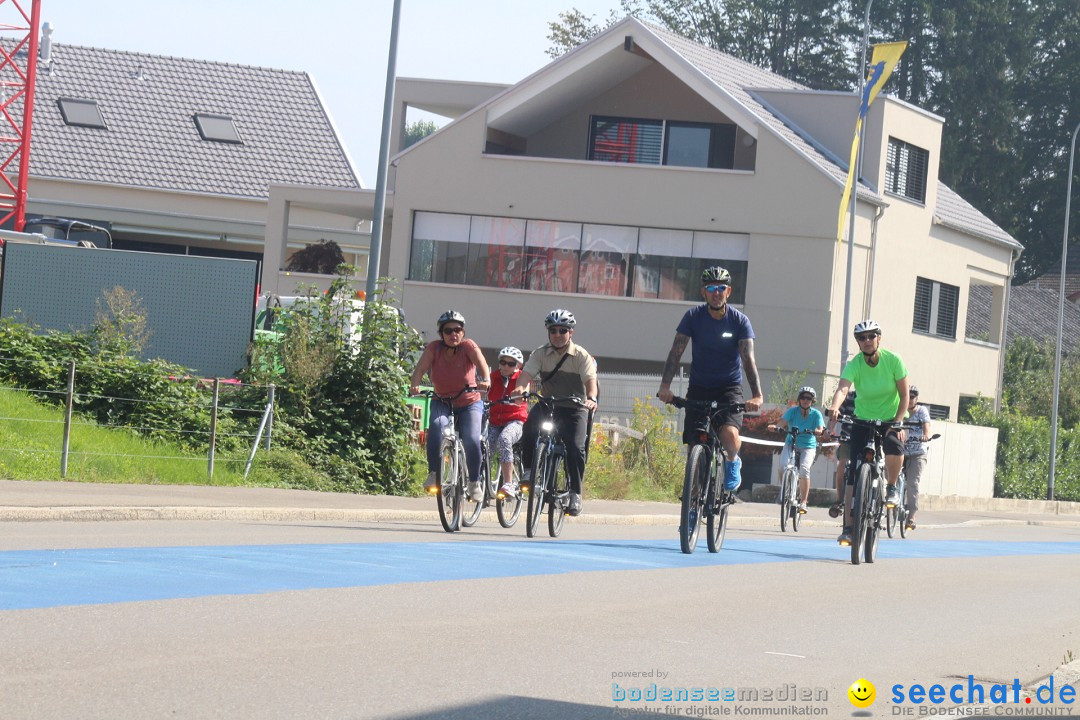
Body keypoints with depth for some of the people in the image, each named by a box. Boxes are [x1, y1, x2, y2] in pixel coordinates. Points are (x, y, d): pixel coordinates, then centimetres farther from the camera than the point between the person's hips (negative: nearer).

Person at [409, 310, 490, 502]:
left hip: (469, 403, -1)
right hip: (442, 402, 1)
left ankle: (475, 481, 3)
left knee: (471, 440, -21)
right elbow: (421, 368, -23)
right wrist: (414, 385, -44)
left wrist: (485, 380, -53)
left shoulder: (468, 346, -16)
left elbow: (481, 362, -32)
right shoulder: (434, 348, -12)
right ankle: (433, 475, -23)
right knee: (436, 425, -31)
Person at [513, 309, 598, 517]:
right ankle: (529, 470, -15)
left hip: (574, 408, -1)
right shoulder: (540, 354, 2)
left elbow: (590, 379, -19)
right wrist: (520, 387, -37)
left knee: (576, 447, -21)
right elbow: (527, 373, -13)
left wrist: (591, 398, -40)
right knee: (530, 427, -30)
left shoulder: (582, 356, -4)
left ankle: (575, 493, -9)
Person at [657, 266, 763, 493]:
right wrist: (665, 385, -28)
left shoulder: (739, 321, -10)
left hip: (729, 387, -2)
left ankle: (733, 462, 8)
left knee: (729, 434, -26)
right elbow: (676, 352, -13)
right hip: (699, 387, 2)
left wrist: (757, 395, -32)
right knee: (694, 443, -10)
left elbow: (748, 359, -19)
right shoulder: (693, 317, -7)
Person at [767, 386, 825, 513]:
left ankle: (803, 502, -18)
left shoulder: (816, 414, -2)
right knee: (783, 467, -25)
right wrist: (775, 427, -38)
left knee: (804, 469, -26)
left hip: (808, 446, -1)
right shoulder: (792, 411, -1)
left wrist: (818, 431, -37)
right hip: (791, 444, 1)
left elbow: (820, 429, -13)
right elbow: (783, 422, -15)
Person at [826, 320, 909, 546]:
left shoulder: (893, 360, -15)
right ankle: (848, 528, -5)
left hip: (890, 419, -1)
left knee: (895, 450, -33)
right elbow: (843, 388, -35)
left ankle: (891, 488, -2)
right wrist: (834, 407, -56)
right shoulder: (854, 365, -16)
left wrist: (897, 422, -25)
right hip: (862, 421, 1)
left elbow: (904, 395, -11)